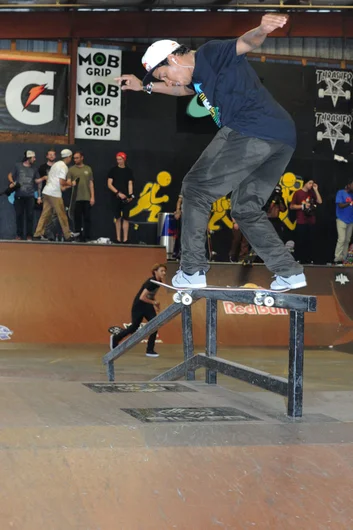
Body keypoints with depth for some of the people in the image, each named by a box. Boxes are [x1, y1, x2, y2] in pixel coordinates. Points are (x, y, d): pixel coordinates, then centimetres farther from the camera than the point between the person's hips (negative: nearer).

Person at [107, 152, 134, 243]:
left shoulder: (128, 171, 8)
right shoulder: (113, 170, 5)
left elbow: (130, 184, 4)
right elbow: (109, 184, -1)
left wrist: (130, 195, -11)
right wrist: (118, 193, -11)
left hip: (126, 198, 0)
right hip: (116, 198, 0)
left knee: (125, 218, -4)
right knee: (118, 218, 3)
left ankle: (125, 239, -4)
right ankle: (118, 239, 6)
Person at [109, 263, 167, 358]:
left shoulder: (158, 282, -3)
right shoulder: (151, 282, -29)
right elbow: (142, 297, -33)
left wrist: (155, 304, 2)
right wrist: (154, 302, -21)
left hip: (148, 305, 7)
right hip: (138, 306, -7)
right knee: (134, 327, 6)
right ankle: (115, 338, 29)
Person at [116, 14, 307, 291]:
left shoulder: (211, 53, 1)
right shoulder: (200, 74, 27)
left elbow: (246, 43, -19)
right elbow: (183, 89, 51)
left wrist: (262, 30, -41)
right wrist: (145, 86, 53)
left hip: (249, 133, -10)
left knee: (196, 189, 2)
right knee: (246, 209, 21)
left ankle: (192, 271, 1)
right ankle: (290, 272, 11)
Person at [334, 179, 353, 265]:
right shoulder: (340, 193, -5)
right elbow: (340, 205, -14)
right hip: (342, 220, -6)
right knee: (341, 239, -10)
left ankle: (344, 259, 11)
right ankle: (337, 259, -7)